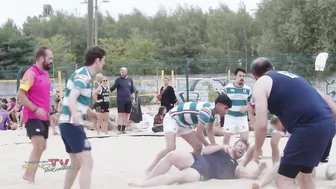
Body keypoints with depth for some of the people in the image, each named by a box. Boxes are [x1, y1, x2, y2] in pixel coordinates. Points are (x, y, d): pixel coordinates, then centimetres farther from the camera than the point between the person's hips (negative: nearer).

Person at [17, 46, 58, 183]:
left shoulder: (45, 73, 13)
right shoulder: (31, 73, -14)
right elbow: (20, 95, -19)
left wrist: (50, 113, 18)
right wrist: (35, 109, -24)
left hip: (43, 117, 9)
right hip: (33, 117, -9)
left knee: (42, 147, 14)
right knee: (38, 146, -17)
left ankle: (28, 174, 27)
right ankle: (30, 177, -7)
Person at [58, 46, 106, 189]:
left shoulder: (82, 74, 16)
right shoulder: (83, 76, -14)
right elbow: (71, 98, -31)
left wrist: (89, 112, 47)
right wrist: (75, 114, -49)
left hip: (68, 123, 10)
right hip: (72, 123, -10)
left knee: (76, 164, 19)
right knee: (87, 162, -15)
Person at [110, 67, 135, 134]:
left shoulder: (130, 80, 10)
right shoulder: (118, 80, -2)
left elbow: (132, 90, 16)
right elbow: (112, 88, -6)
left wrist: (133, 98, 11)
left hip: (128, 100, 4)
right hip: (120, 100, -4)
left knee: (126, 115, 7)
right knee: (120, 114, -9)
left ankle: (123, 129, 15)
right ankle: (119, 130, -8)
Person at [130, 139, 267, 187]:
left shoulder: (235, 168, 22)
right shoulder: (223, 149, 27)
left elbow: (253, 175, 10)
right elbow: (204, 151, 13)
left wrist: (261, 167, -9)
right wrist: (221, 146, 1)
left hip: (202, 173, -3)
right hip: (196, 160, 3)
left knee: (177, 176, -33)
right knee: (172, 155, -27)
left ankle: (140, 184, -34)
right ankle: (146, 180, -17)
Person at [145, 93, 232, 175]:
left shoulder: (212, 112, 1)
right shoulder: (207, 111, -30)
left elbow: (210, 130, 16)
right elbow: (198, 133, -28)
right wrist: (209, 146, -13)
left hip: (183, 123, 10)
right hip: (171, 119, -10)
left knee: (198, 147, 7)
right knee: (171, 148, -28)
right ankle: (149, 170, -20)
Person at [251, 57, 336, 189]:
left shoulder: (261, 84, 7)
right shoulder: (291, 76, 30)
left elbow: (261, 125, -3)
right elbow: (323, 98, 25)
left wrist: (257, 149, 12)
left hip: (309, 128, -8)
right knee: (305, 173, 26)